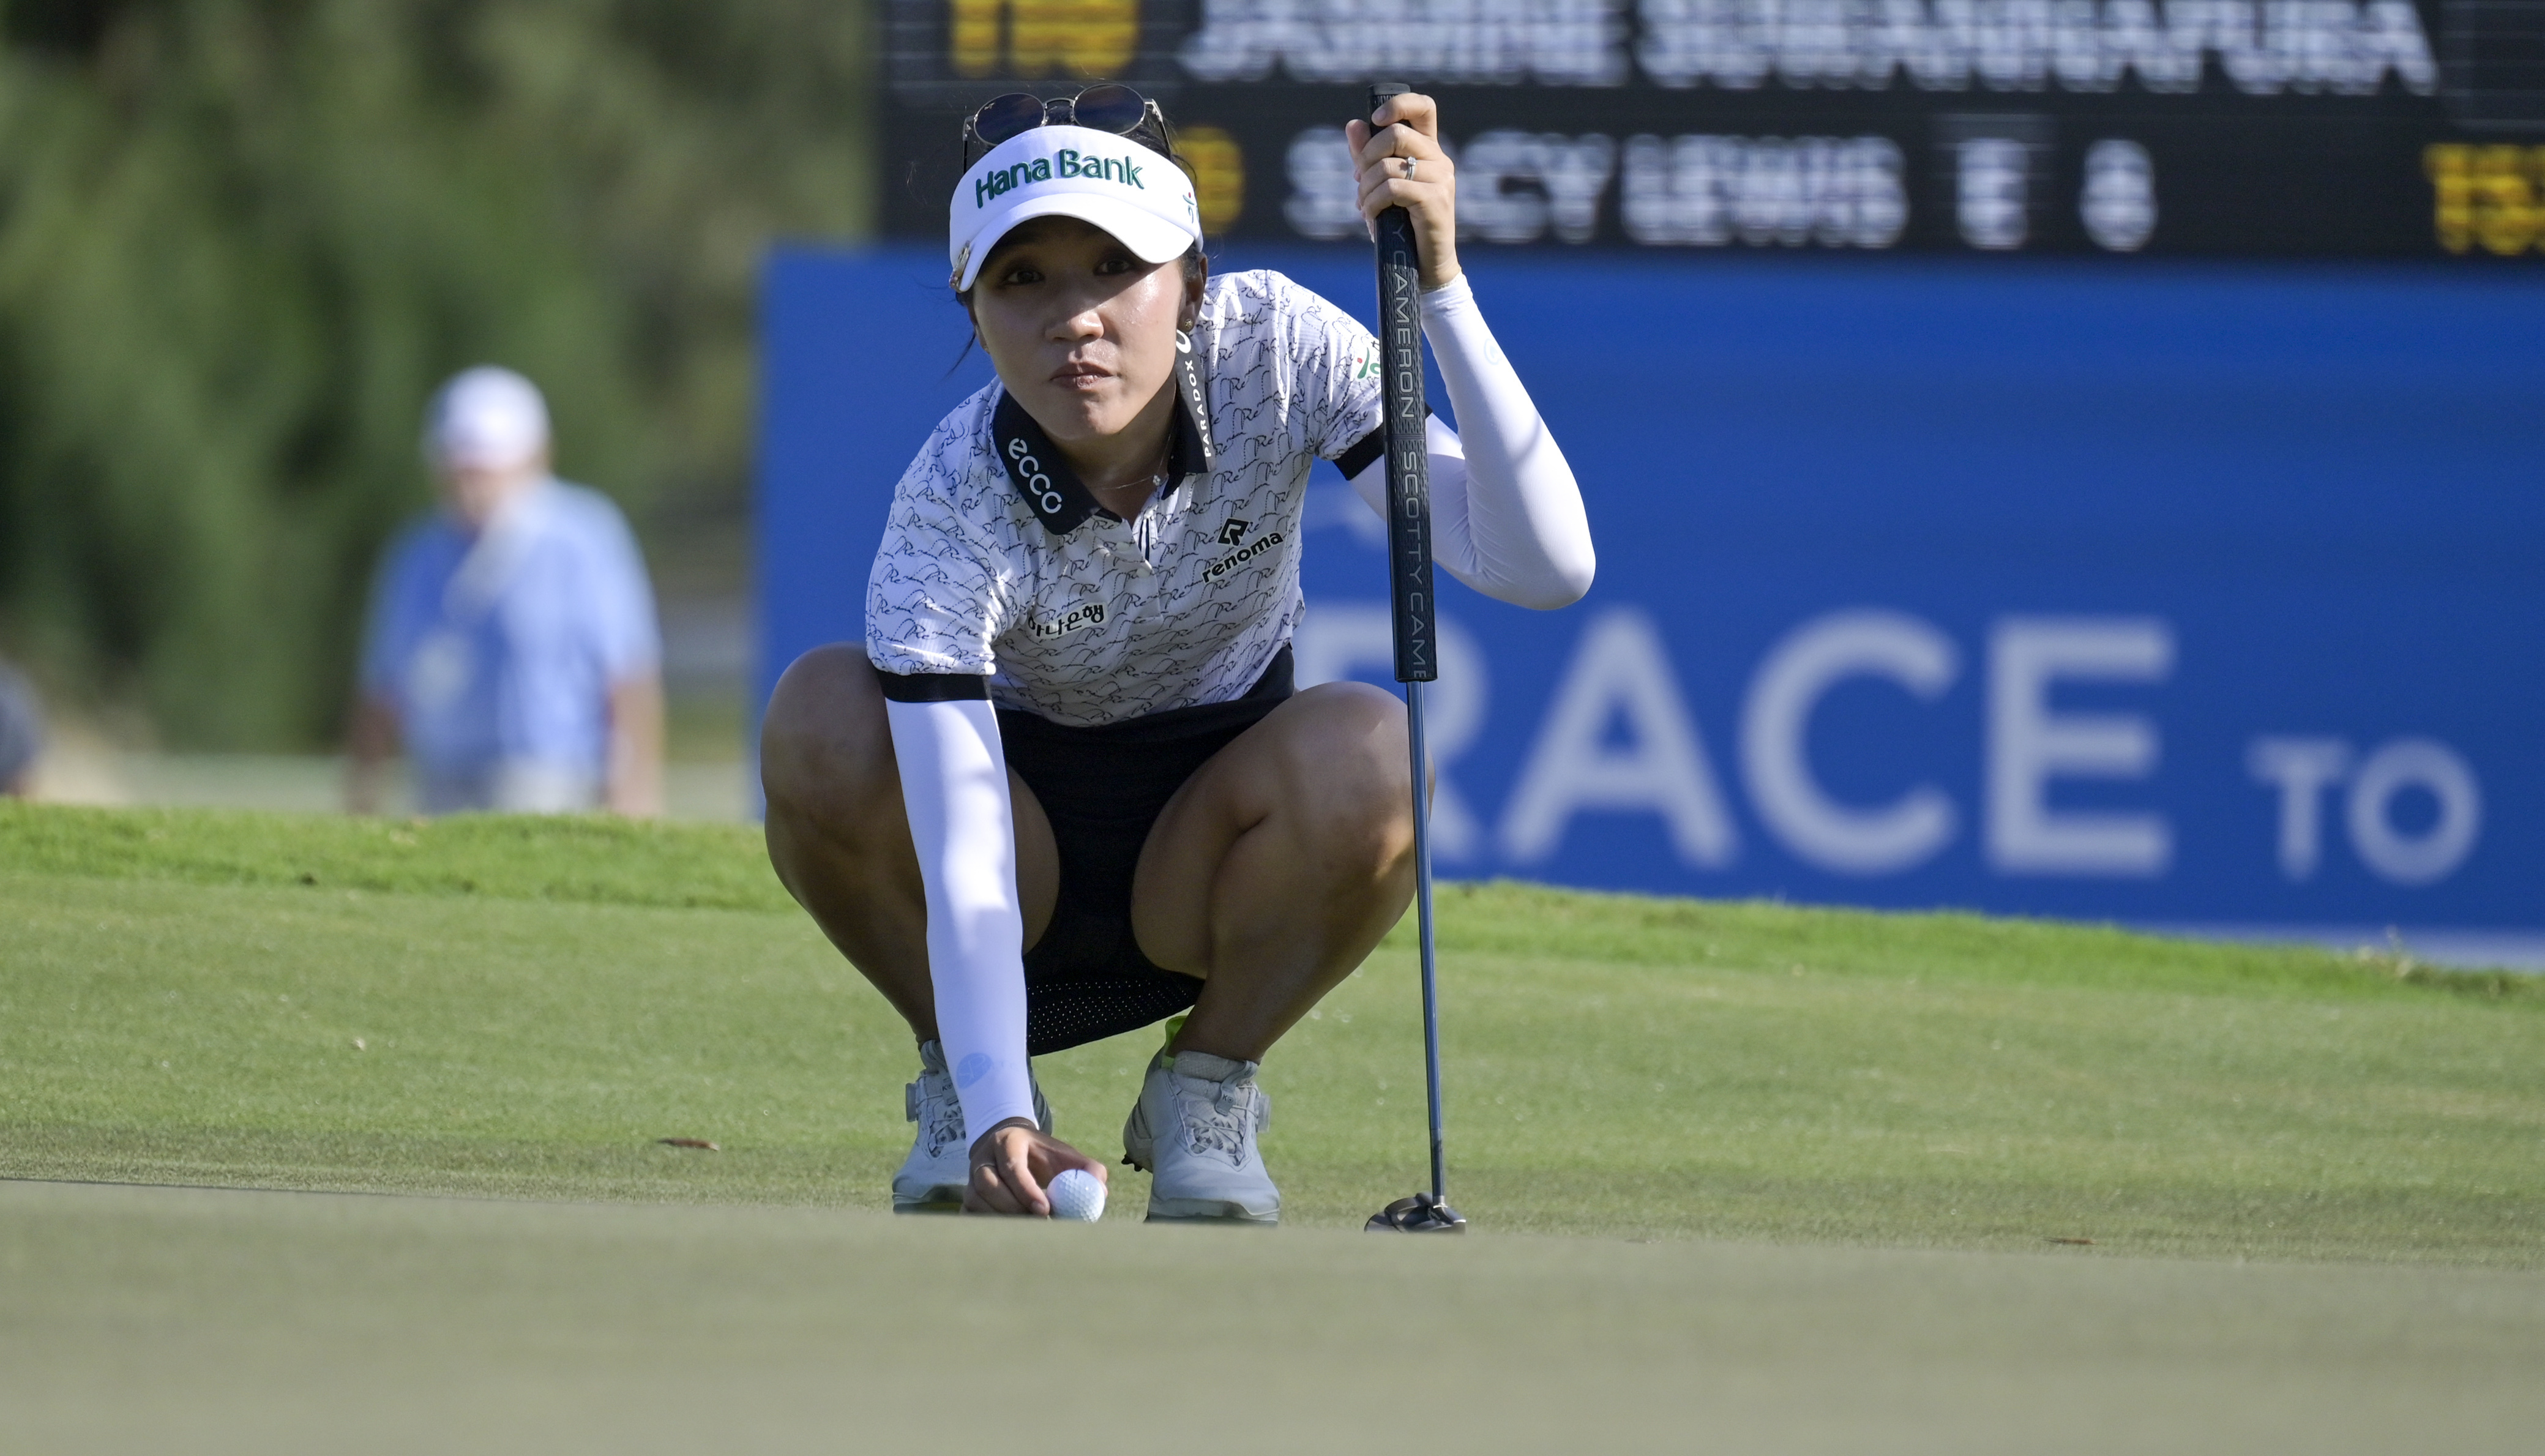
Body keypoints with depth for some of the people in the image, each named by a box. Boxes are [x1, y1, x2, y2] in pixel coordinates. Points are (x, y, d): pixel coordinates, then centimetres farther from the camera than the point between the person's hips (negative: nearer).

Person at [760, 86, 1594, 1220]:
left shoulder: (1276, 349, -21)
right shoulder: (948, 513, -28)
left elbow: (1544, 568, -31)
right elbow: (959, 858, -35)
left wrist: (1436, 287, -39)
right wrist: (996, 1112, -50)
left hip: (1208, 872, 1)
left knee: (1368, 753, -34)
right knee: (821, 718, -33)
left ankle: (1206, 1083, -6)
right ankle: (960, 1079, -5)